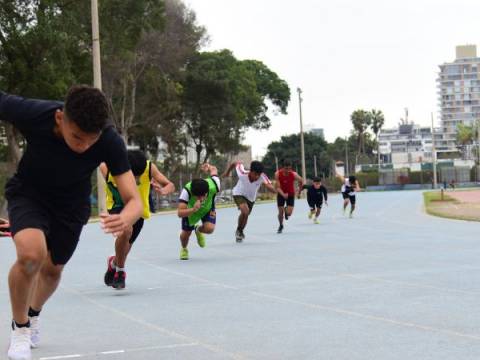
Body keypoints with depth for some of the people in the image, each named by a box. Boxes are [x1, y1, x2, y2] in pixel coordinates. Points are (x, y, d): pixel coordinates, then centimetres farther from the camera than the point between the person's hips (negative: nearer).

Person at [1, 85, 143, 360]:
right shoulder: (32, 113, -37)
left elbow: (134, 200, -34)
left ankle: (34, 314, 54)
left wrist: (126, 219, -56)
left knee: (53, 269, 17)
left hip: (72, 206, 2)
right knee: (31, 252, -28)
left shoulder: (110, 142, -33)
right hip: (29, 193, -2)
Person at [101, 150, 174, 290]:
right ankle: (120, 271, -11)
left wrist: (163, 191, -46)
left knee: (126, 245, 16)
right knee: (126, 230, -33)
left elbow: (170, 186, -20)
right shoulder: (107, 167, -31)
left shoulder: (149, 167, -28)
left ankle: (114, 263, 54)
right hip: (118, 206, -3)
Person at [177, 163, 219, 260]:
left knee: (209, 228, -22)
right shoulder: (187, 190, -43)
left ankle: (198, 230, 18)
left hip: (208, 208, 1)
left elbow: (213, 170, -19)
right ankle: (184, 249, 44)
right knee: (186, 233, 5)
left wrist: (209, 167, 1)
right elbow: (179, 213, -46)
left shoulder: (213, 186, -40)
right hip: (191, 210, -1)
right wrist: (193, 209, -60)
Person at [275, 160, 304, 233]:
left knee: (289, 213, -12)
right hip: (281, 194, 0)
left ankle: (286, 210, 27)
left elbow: (301, 181, -4)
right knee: (280, 212, 0)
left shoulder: (294, 174, -25)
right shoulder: (278, 174, -24)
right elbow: (278, 187, -23)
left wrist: (299, 191, 7)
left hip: (291, 194, 0)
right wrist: (283, 194, -40)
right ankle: (281, 226, 30)